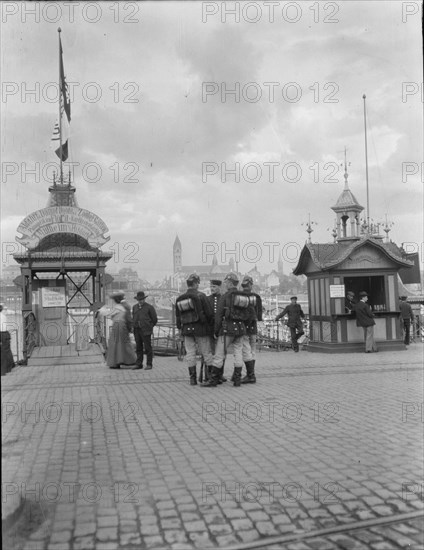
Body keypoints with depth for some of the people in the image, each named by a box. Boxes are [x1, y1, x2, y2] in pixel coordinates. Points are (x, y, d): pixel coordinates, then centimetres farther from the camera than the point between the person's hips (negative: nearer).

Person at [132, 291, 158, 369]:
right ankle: (139, 364, 12)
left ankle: (149, 364, 5)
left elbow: (154, 319, 2)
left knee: (147, 348, -1)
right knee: (138, 348, 7)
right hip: (137, 331, 5)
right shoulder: (134, 307, 13)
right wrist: (134, 326, 11)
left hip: (146, 331, -5)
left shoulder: (149, 307, -3)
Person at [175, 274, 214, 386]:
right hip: (200, 328, -4)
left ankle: (192, 378, 9)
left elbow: (177, 316, 10)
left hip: (186, 329, 4)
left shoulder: (179, 299, 7)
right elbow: (209, 313, -10)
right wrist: (208, 322, 8)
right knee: (206, 352, 5)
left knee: (190, 353, 7)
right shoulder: (200, 296, -10)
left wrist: (181, 328, 18)